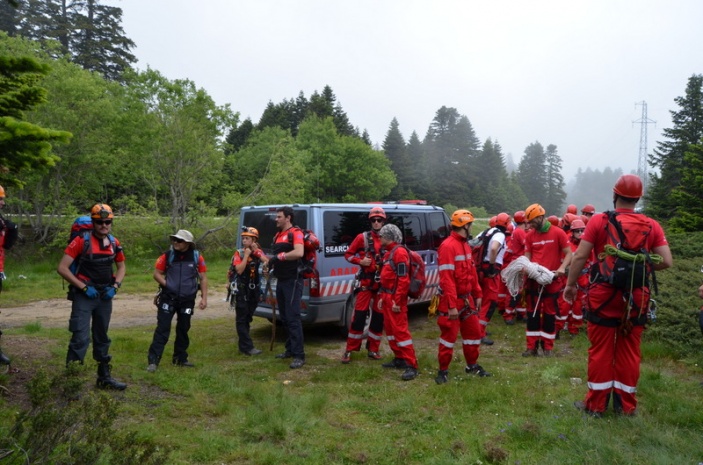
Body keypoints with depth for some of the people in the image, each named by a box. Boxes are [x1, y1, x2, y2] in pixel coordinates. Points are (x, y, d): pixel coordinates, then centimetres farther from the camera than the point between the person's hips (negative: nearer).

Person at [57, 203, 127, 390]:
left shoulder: (114, 243, 2)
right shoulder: (81, 241, -13)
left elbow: (121, 266, 16)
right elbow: (62, 268, -15)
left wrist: (115, 286, 0)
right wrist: (84, 287, -17)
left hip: (105, 296, 5)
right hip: (84, 295, -5)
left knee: (102, 338, 15)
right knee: (81, 338, -12)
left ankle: (104, 377, 26)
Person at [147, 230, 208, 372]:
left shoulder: (197, 257, -4)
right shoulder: (167, 255, -5)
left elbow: (203, 278, 1)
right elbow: (157, 273, 1)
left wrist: (204, 298, -5)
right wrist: (167, 285, -13)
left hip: (187, 300, 2)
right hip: (168, 298, -2)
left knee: (183, 329, 13)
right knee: (162, 329, -6)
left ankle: (180, 358, 27)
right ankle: (153, 360, -4)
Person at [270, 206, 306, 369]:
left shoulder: (295, 233, -10)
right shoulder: (278, 235, 17)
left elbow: (299, 252, -26)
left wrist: (279, 256, -21)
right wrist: (271, 262, 2)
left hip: (292, 281, -9)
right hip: (281, 281, 9)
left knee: (293, 318, -11)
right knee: (284, 318, 14)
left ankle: (299, 355, -8)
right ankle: (290, 349, 25)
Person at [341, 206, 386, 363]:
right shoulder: (363, 237, -1)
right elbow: (348, 254, 3)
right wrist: (360, 261, -13)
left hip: (383, 284, 3)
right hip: (366, 282, -3)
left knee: (379, 317, 8)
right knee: (359, 315, -4)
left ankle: (373, 349, 21)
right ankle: (349, 350, 5)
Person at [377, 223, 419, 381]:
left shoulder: (399, 252, -15)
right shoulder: (389, 252, 17)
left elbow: (403, 279, -21)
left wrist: (397, 301, -23)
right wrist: (382, 297, 20)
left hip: (395, 299, -10)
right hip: (387, 297, 10)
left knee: (400, 330, -11)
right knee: (390, 329, 15)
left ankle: (411, 365, -8)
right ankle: (399, 359, 25)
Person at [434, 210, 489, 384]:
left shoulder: (465, 245, 12)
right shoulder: (447, 246, -19)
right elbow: (446, 278, -24)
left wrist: (477, 295, 15)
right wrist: (452, 305, -26)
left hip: (467, 298, 9)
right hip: (452, 301, -9)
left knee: (474, 331, 16)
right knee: (449, 335, 1)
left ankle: (472, 365, 32)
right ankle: (443, 370, 14)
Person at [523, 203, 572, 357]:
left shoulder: (558, 233, -7)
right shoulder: (530, 235, 4)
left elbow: (569, 254, -6)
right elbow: (527, 256, 6)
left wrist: (561, 268, -22)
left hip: (552, 280, -3)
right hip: (533, 280, 3)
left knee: (549, 313, 8)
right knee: (532, 313, 6)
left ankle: (547, 346, 20)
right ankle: (532, 346, 15)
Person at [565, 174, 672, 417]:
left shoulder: (599, 221, -6)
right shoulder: (652, 225, 0)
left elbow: (580, 256, -8)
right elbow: (666, 261, -3)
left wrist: (570, 284, 3)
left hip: (604, 294, -2)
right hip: (637, 297, 2)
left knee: (600, 350, 7)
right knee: (629, 351, 13)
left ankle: (595, 404, 16)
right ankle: (626, 405, 23)